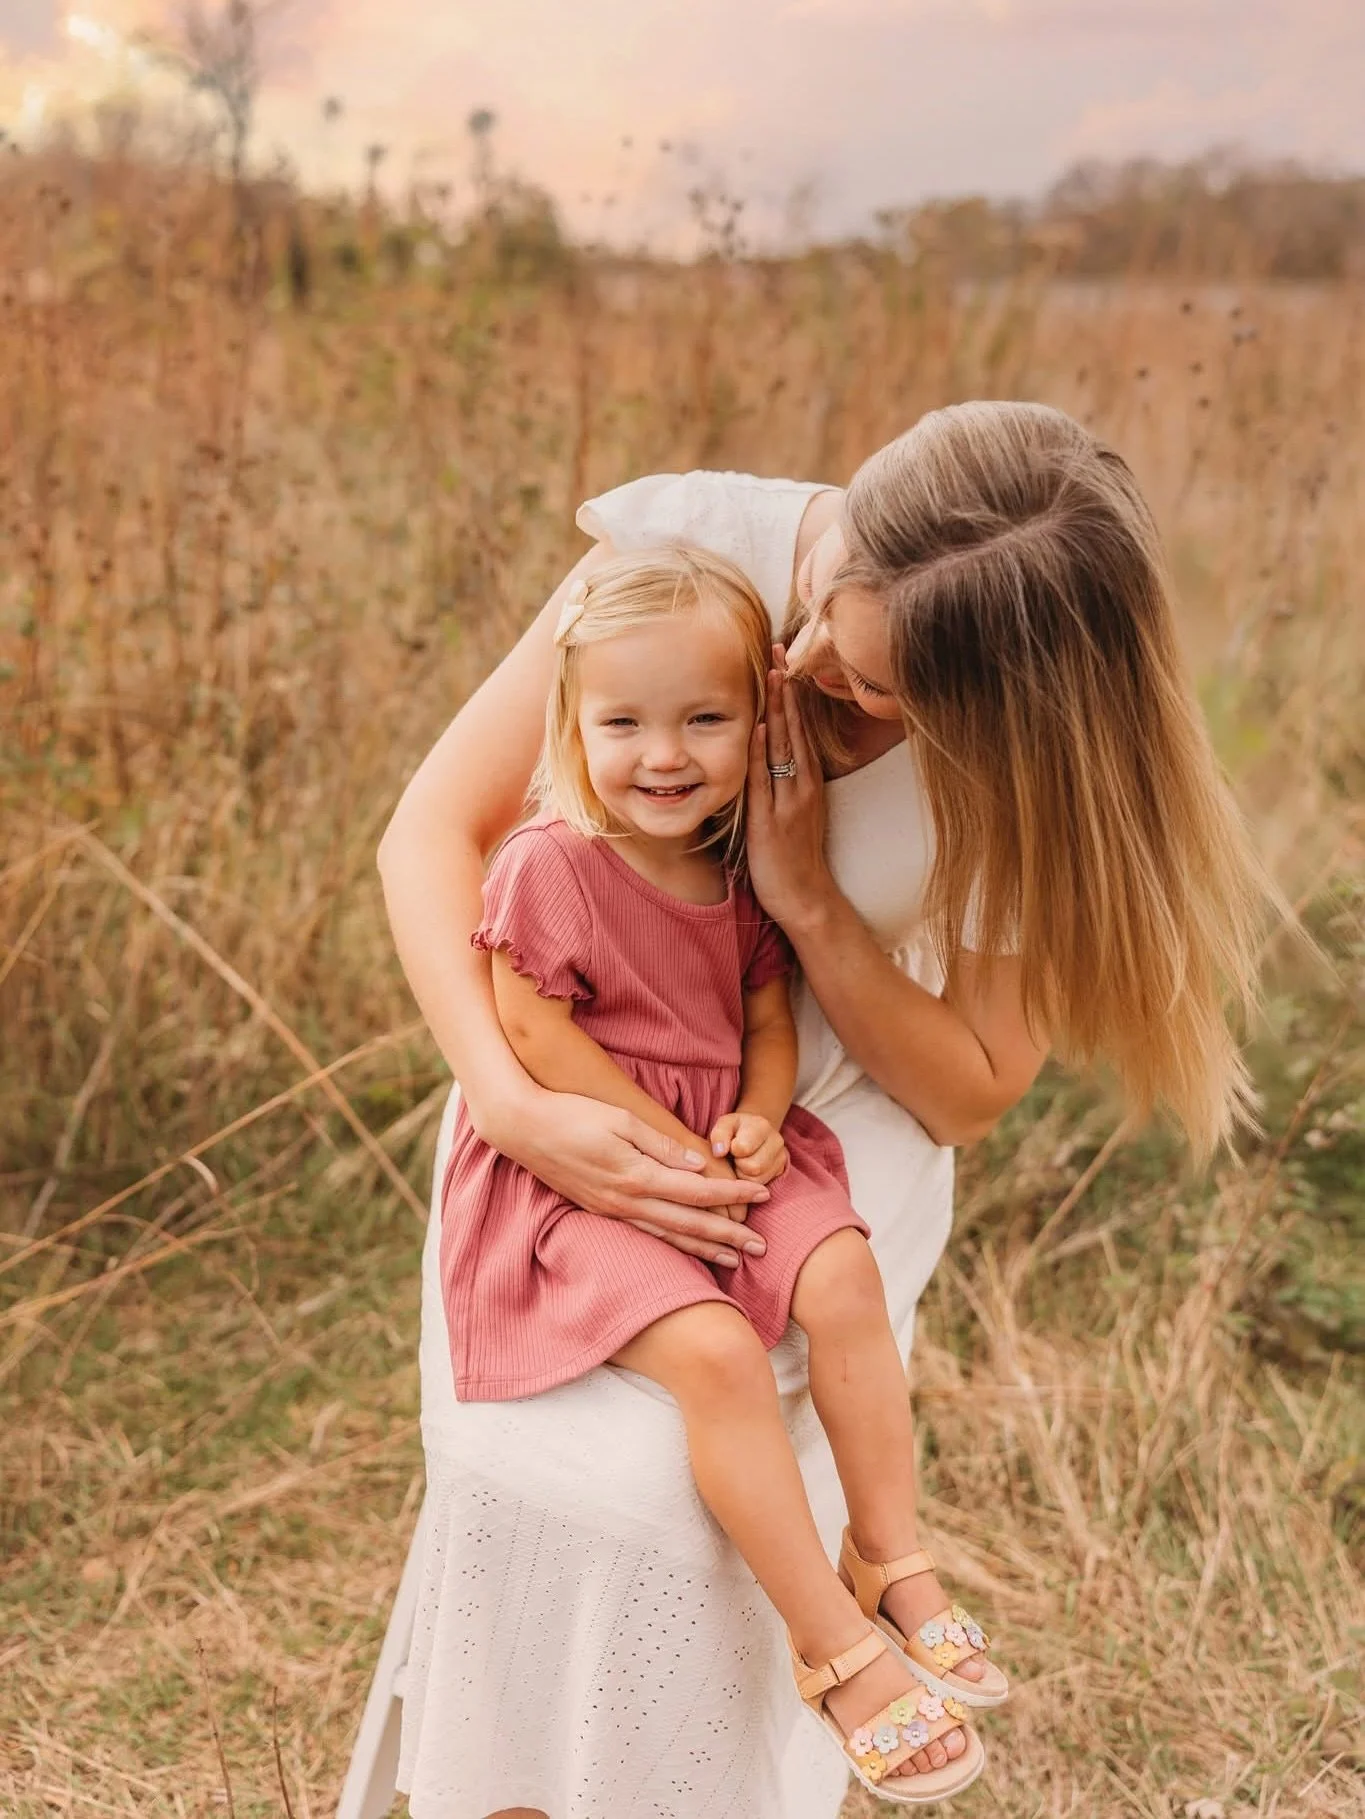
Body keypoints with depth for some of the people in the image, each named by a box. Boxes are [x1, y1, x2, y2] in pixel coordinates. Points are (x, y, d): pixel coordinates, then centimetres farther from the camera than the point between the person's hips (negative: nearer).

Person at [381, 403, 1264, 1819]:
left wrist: (811, 903, -26)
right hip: (565, 1128, 2)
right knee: (529, 1471, -13)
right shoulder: (691, 540, -19)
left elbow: (968, 1090, -10)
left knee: (669, 1495, -19)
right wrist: (516, 1105, -27)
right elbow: (435, 827, -14)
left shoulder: (1029, 759, -19)